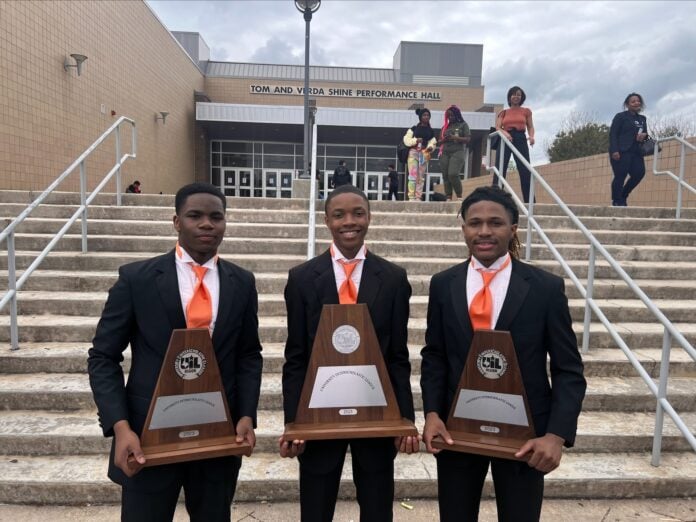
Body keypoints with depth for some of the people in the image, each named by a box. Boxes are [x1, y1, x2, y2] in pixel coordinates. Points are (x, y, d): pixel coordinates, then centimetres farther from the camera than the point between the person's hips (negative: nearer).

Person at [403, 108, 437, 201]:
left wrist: (430, 147, -14)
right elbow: (406, 140, -1)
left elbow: (432, 143, 8)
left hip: (424, 154, 4)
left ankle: (418, 197, 5)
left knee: (421, 177, 3)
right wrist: (416, 140, -16)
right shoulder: (413, 129, 5)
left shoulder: (431, 131, 13)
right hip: (413, 153, -3)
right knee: (413, 175, -12)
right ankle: (411, 196, -12)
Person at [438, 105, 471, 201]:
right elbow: (440, 141, 21)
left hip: (458, 152, -5)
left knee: (453, 174, -20)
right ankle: (448, 198, 0)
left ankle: (459, 196, -6)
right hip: (445, 153, 5)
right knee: (445, 176, -2)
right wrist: (444, 140, -3)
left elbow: (468, 139, -1)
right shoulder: (445, 126, 19)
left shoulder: (463, 125, 7)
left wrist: (455, 138, -13)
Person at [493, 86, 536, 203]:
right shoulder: (503, 113, 14)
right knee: (500, 168, -9)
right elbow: (497, 127, 4)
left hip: (521, 139, 0)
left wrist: (531, 136, -10)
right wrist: (504, 132, -18)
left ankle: (530, 201, -2)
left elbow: (530, 127, 11)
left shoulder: (526, 111, 15)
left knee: (525, 171, -4)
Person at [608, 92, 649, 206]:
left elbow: (644, 133, 28)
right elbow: (613, 134, -7)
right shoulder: (620, 117, 0)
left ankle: (623, 196, 12)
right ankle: (617, 201, 3)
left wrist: (644, 135, 0)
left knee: (639, 173, -5)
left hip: (636, 151, 7)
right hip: (621, 152, -6)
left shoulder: (642, 119, 21)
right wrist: (614, 150, -18)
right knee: (620, 176, -8)